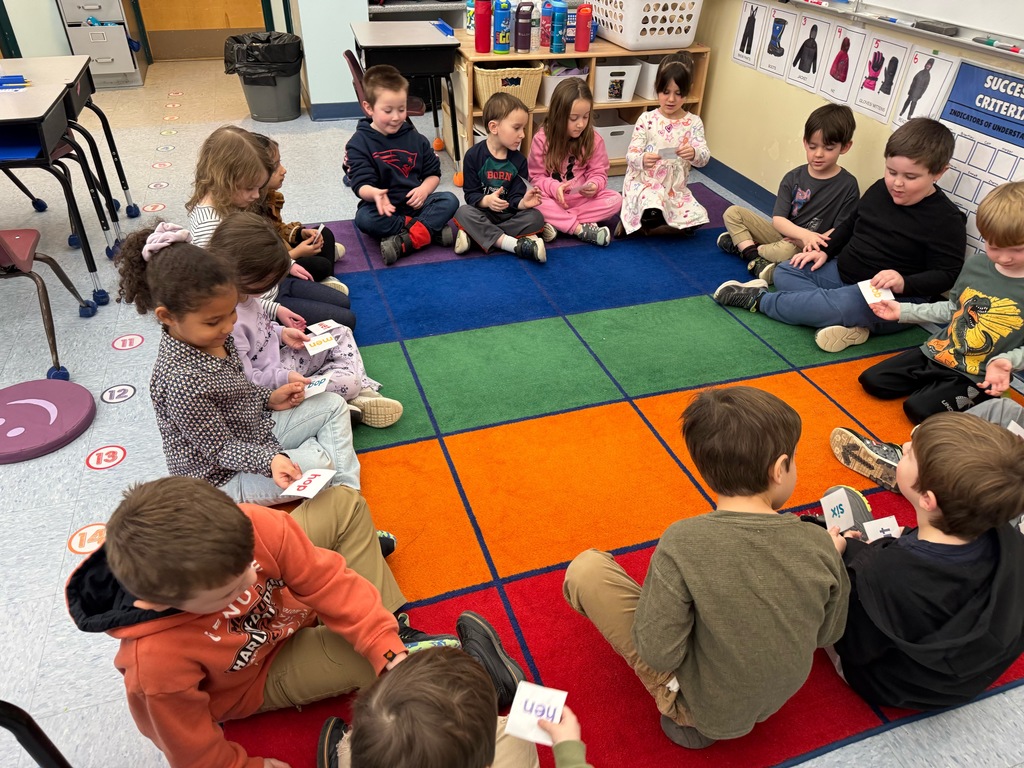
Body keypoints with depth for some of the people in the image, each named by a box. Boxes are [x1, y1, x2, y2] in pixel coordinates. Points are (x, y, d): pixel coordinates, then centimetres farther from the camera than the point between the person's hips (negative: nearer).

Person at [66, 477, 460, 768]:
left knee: (343, 503, -3)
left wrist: (388, 647, -29)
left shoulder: (243, 531, -37)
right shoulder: (156, 664, -42)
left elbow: (324, 579, -25)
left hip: (281, 603, 5)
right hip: (260, 679, -4)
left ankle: (399, 631, 7)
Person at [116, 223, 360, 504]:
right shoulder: (180, 381, -33)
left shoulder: (211, 336, -7)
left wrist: (269, 398, -3)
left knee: (334, 405, 6)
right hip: (225, 478, -9)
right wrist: (271, 460, -36)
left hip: (256, 426, 9)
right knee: (320, 462, -24)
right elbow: (220, 450, -24)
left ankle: (348, 490, 1)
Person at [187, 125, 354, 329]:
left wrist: (287, 264, 15)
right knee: (345, 320, -6)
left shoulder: (230, 203, -4)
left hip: (273, 281, 9)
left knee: (343, 302, 14)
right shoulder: (209, 224, -30)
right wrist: (274, 309, -26)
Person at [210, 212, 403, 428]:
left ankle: (363, 390, 3)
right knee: (348, 381, -23)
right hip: (271, 384, -10)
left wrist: (282, 332, 1)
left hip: (278, 355, 10)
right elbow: (243, 381, -28)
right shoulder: (228, 321, -33)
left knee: (340, 333, 10)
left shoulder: (241, 294, -6)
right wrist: (283, 378, -31)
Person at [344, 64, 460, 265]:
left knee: (449, 200, -21)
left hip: (414, 203, 3)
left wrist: (424, 190, -14)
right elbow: (361, 184, -16)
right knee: (364, 218, -36)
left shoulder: (415, 138, 7)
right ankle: (431, 231, -29)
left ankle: (405, 242, -35)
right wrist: (375, 194, -41)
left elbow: (433, 173, 10)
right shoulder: (359, 143, -6)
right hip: (383, 207, -3)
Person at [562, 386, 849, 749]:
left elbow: (659, 654, -24)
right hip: (780, 697, 5)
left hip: (705, 710, -4)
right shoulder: (819, 543, -18)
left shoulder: (683, 543, -31)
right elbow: (828, 635, -2)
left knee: (586, 569, -4)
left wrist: (658, 587, -6)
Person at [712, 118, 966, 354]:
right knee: (784, 273, 1)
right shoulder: (879, 190, 4)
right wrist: (826, 251, 6)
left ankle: (759, 300, -18)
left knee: (849, 305, -38)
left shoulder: (946, 219, -15)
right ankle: (846, 321, -22)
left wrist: (904, 283, -33)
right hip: (842, 273, 8)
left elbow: (946, 274, -16)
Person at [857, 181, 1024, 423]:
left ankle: (981, 395, 3)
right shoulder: (974, 264, 0)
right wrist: (903, 311, 13)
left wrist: (1004, 361, -29)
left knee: (918, 409, -23)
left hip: (974, 376, -6)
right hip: (934, 353, 6)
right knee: (871, 381, 0)